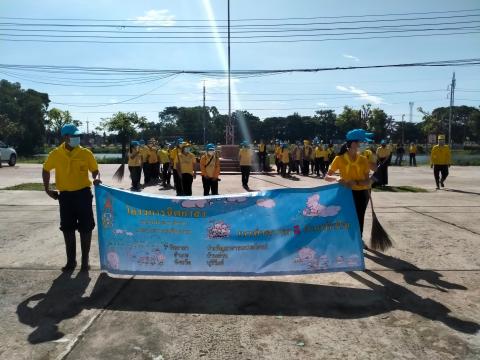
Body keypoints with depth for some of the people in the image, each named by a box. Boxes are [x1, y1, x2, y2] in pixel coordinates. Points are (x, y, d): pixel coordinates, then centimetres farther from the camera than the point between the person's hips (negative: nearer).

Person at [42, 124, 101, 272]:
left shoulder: (86, 153, -6)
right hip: (65, 195, 2)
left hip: (83, 193, -1)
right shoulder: (55, 154, -2)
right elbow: (46, 170, 13)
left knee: (85, 228, 2)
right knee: (68, 229, 9)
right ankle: (71, 260, 22)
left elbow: (95, 170, 2)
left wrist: (96, 178, -20)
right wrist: (47, 189, 9)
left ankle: (85, 260, 16)